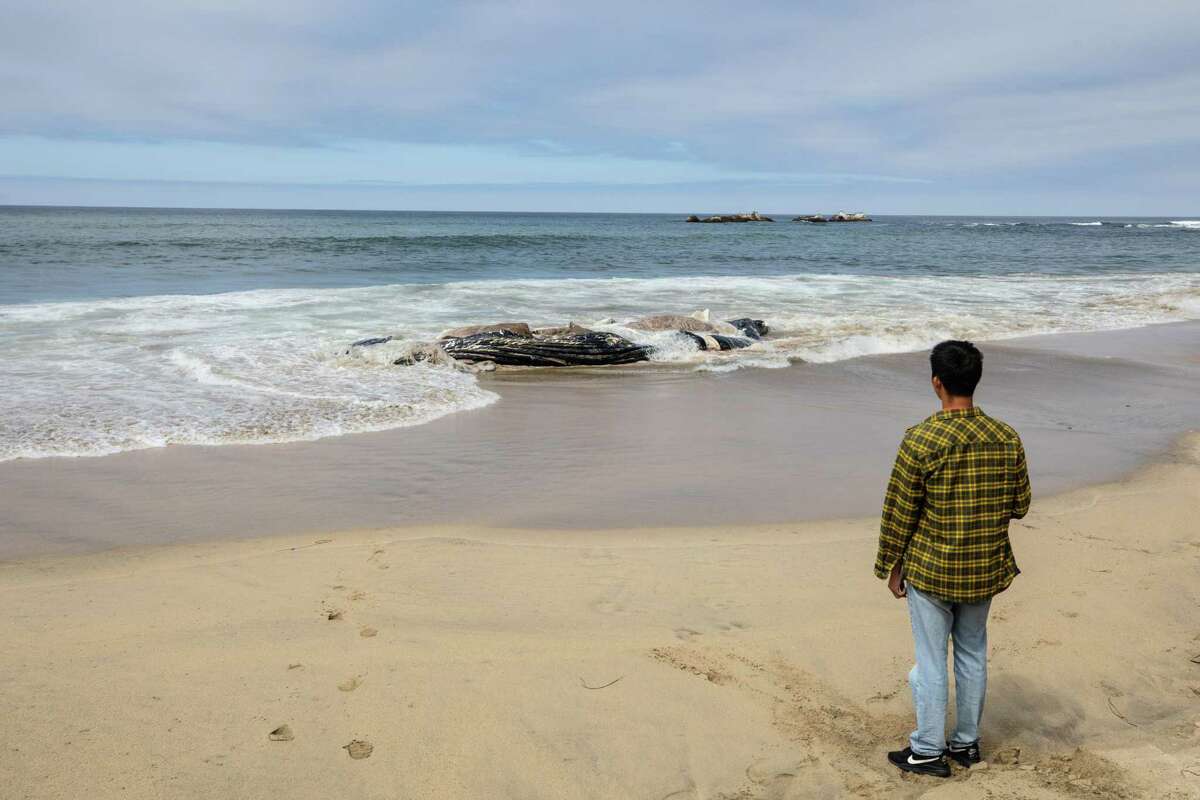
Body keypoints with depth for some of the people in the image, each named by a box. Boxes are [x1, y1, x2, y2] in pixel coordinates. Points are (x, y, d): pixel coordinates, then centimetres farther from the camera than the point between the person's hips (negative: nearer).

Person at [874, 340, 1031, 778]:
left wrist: (891, 566, -1)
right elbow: (1020, 505, 5)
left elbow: (899, 511, -13)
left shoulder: (921, 439, -19)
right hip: (986, 571, 5)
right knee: (973, 655, 18)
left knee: (931, 660, 7)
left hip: (930, 571, -4)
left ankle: (928, 751, 18)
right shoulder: (1007, 438, -5)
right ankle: (967, 742, 31)